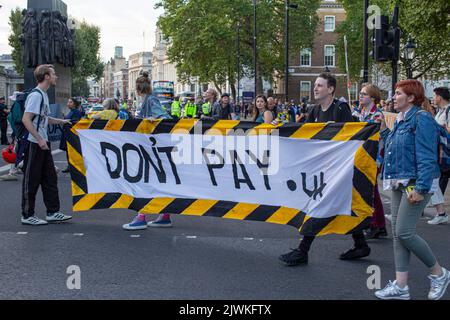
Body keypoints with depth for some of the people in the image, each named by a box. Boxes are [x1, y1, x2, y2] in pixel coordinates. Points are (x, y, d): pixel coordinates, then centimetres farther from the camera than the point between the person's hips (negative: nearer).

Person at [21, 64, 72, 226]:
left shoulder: (44, 95, 14)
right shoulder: (36, 95, -16)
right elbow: (26, 119, -22)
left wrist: (60, 121, 14)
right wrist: (39, 139, -23)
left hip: (43, 143, 10)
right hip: (34, 144, -10)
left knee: (50, 178, 12)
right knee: (31, 180, -1)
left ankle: (52, 212, 19)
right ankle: (27, 215, 8)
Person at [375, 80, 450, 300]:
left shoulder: (422, 119, -13)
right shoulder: (400, 121, 15)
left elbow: (427, 158, -19)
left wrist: (420, 188, -24)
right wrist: (383, 130, 14)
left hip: (415, 184, -9)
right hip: (399, 183, 9)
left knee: (404, 233, -11)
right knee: (398, 234, 7)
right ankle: (400, 286, 12)